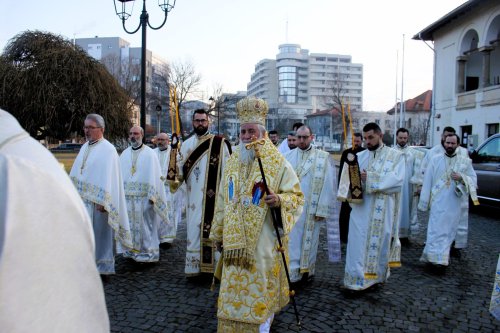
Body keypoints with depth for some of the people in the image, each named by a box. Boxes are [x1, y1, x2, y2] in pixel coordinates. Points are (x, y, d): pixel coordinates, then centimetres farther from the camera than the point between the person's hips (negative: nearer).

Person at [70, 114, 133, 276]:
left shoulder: (108, 150, -11)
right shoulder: (85, 147, 12)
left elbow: (108, 177, -16)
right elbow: (76, 173, 17)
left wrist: (102, 201, -20)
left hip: (97, 202, -7)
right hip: (81, 199, 7)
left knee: (99, 235, 2)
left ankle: (102, 268, 15)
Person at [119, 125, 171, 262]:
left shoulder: (149, 154, -4)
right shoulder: (124, 154, 10)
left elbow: (154, 176, -8)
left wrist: (152, 196, -14)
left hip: (144, 197, -4)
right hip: (127, 196, 4)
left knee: (145, 224, -1)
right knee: (131, 223, 10)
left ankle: (148, 251, 9)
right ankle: (132, 248, 23)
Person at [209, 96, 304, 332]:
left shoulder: (278, 163, -8)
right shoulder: (232, 162, 7)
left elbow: (297, 196, -4)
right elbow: (222, 201, 13)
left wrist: (279, 200, -26)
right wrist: (219, 233, 15)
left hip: (263, 242, -4)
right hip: (236, 242, 4)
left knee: (261, 290, 7)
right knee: (235, 291, 12)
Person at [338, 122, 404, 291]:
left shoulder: (395, 156, 2)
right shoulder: (359, 156, 7)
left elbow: (397, 181, -12)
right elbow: (347, 179, -3)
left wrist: (370, 178, -17)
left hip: (383, 211, -1)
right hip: (361, 209, 1)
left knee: (380, 244, 10)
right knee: (359, 244, 0)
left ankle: (376, 276, 26)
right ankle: (356, 280, 8)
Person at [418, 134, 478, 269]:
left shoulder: (465, 161, 5)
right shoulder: (435, 159, 2)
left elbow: (473, 179, 6)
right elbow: (427, 180, 1)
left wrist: (462, 178, -16)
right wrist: (424, 200, -1)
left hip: (454, 203, 2)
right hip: (438, 202, -2)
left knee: (448, 230, 9)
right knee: (436, 229, -5)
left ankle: (442, 257, 22)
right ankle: (437, 257, -4)